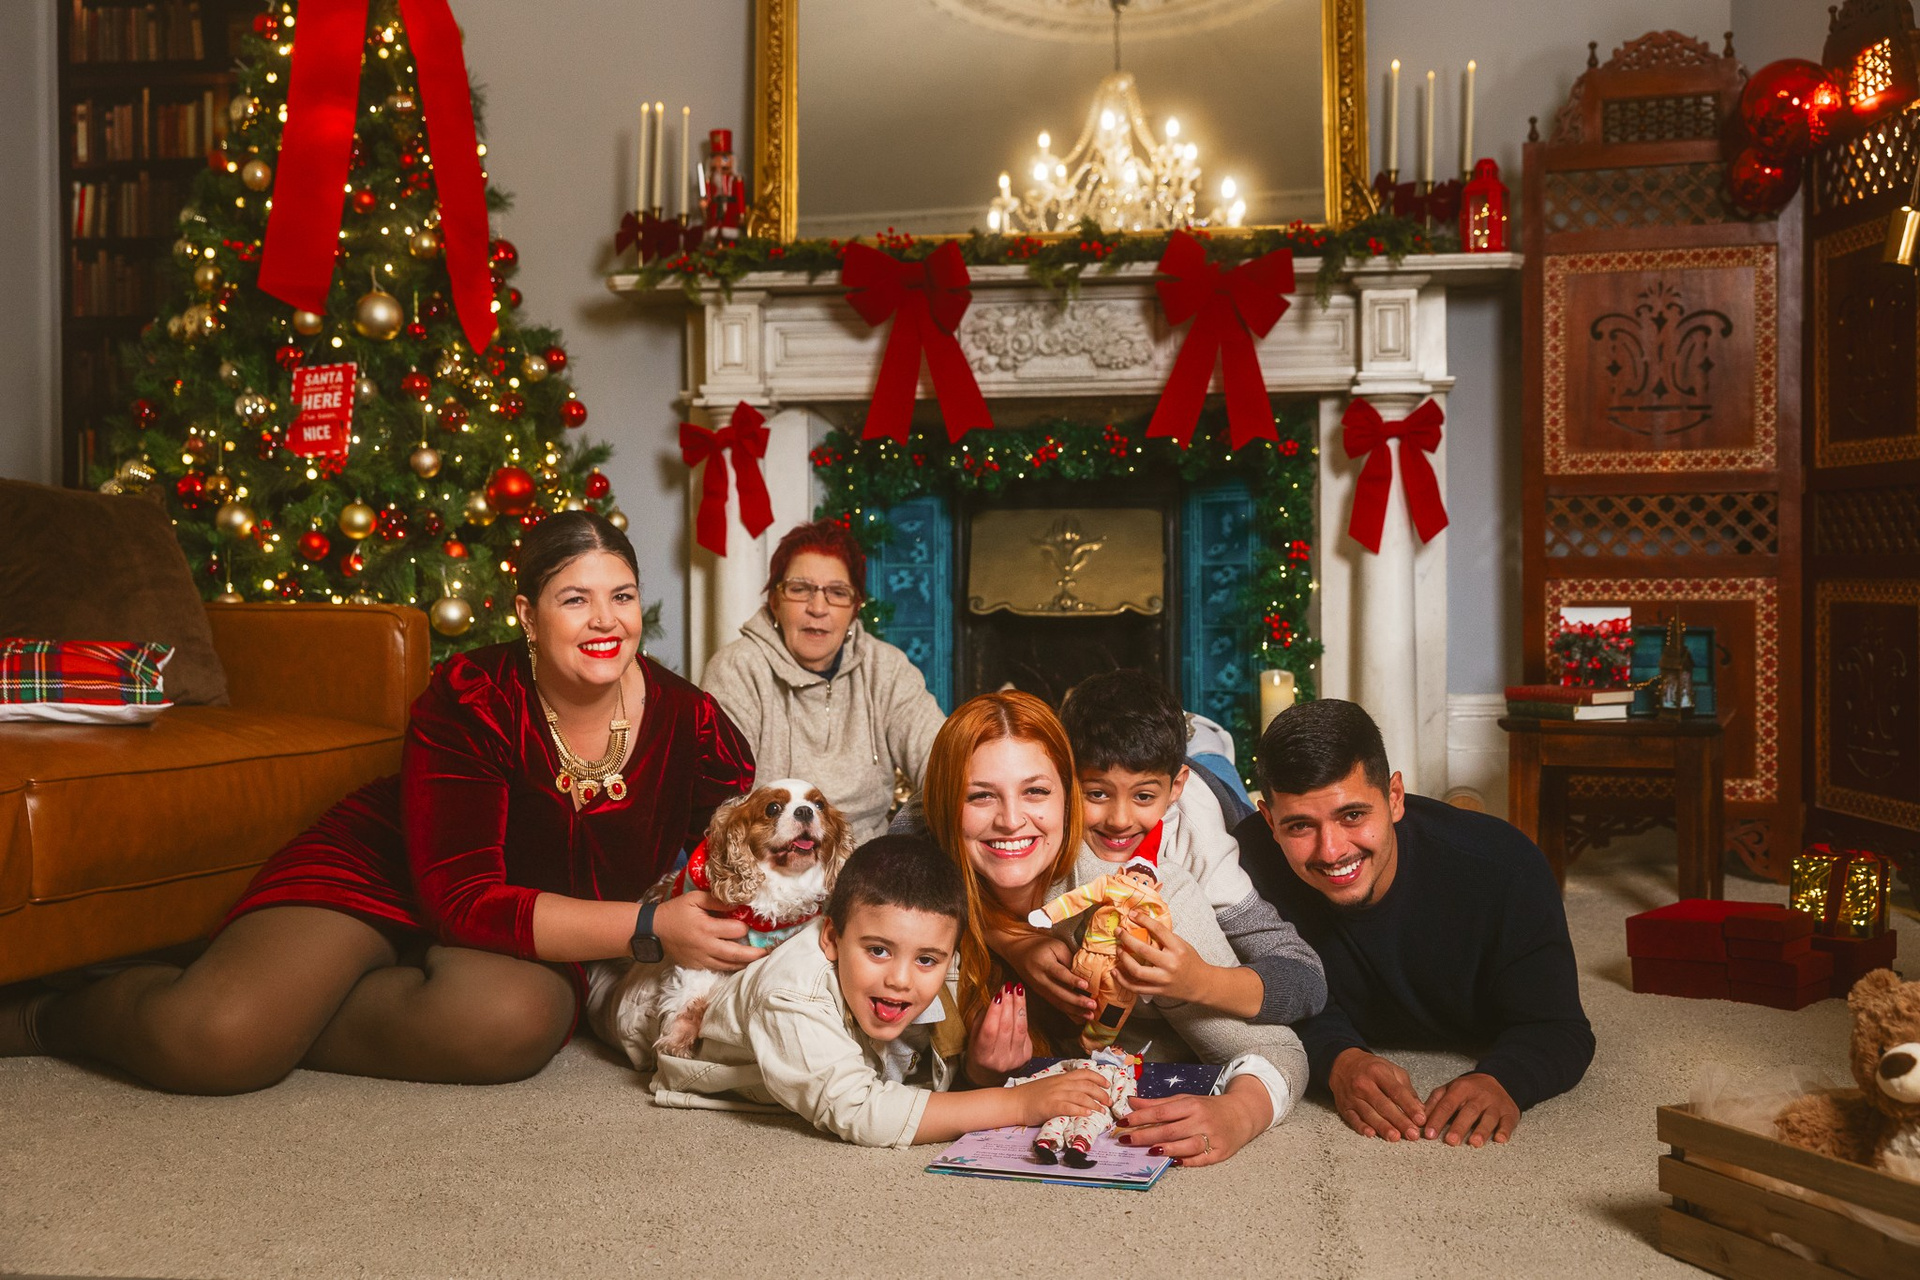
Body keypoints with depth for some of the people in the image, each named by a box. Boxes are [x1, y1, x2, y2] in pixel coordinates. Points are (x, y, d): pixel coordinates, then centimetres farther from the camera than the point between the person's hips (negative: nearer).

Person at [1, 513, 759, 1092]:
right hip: (386, 876, -2)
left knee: (520, 1018, -36)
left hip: (551, 939, 2)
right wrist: (652, 927, -37)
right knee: (209, 1037, -25)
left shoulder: (688, 722, -14)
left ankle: (284, 1017, -11)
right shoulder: (469, 701, -22)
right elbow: (465, 900, -28)